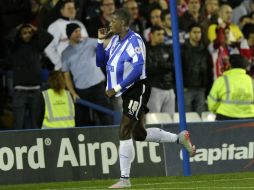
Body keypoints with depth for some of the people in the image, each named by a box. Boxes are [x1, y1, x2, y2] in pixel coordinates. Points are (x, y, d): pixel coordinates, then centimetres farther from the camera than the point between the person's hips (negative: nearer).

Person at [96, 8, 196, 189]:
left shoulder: (134, 41, -17)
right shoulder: (115, 40, 9)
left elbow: (138, 69, -25)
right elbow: (100, 62, 15)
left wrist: (117, 88, -26)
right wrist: (101, 41, 0)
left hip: (137, 89, -9)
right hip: (128, 92, 9)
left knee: (125, 132, -12)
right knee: (139, 134, 15)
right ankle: (180, 138, 28)